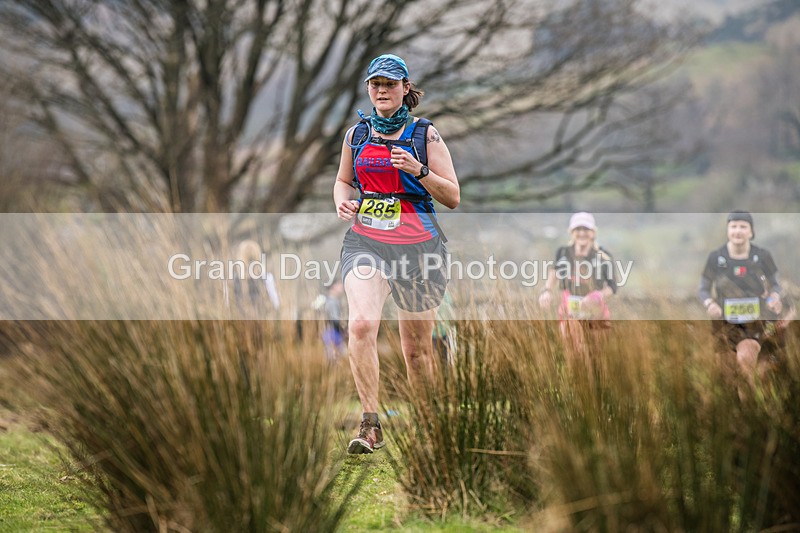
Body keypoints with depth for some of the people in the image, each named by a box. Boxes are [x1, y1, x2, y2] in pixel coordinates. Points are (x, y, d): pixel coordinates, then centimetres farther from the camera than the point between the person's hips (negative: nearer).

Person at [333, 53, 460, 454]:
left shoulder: (425, 134, 1)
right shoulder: (357, 134, 10)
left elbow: (452, 198, 0)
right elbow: (343, 181, 26)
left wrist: (420, 171, -17)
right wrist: (342, 202, 3)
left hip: (417, 244, -1)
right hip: (365, 241, 1)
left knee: (417, 347, 6)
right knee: (361, 324, -24)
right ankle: (371, 425, -23)